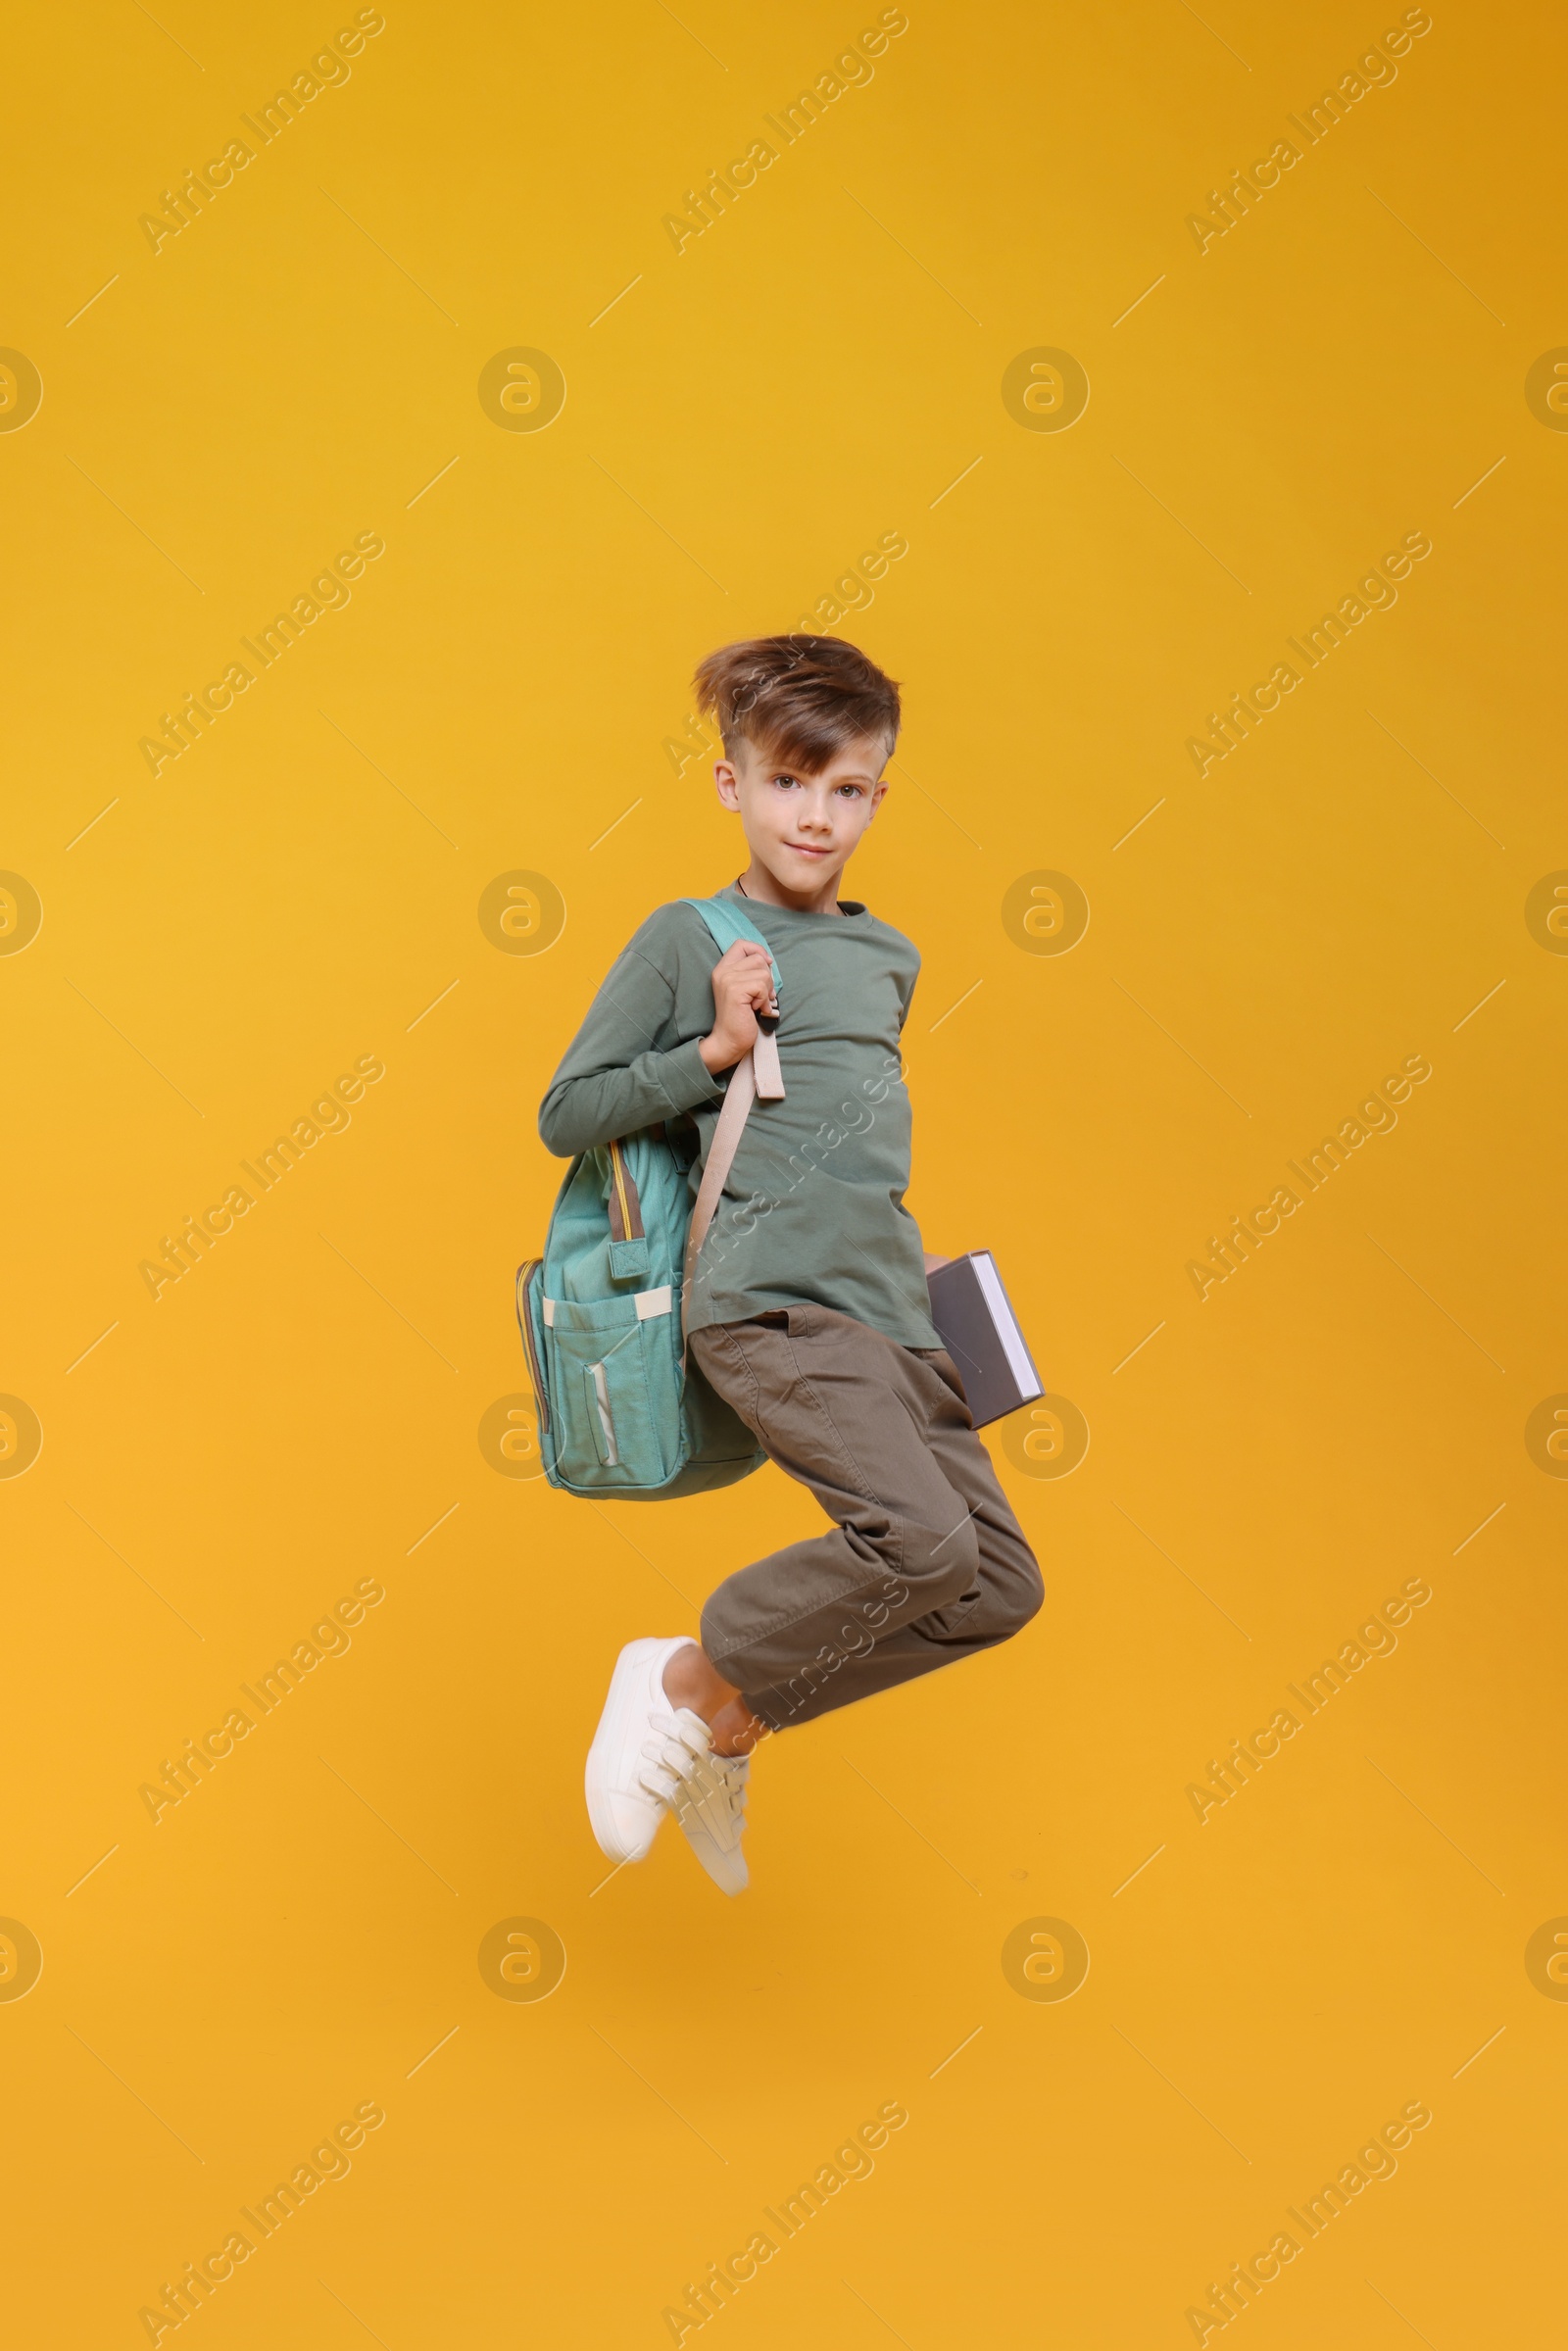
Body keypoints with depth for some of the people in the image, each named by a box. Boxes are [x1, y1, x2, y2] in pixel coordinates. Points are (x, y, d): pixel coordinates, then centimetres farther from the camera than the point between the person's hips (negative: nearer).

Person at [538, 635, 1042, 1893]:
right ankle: (682, 1680, -1)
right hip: (773, 1298, -7)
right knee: (921, 1540, -25)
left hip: (893, 1311, 7)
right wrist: (715, 1048, -9)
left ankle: (731, 1723, 15)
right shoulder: (686, 940, 2)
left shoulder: (890, 956, 19)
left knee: (999, 1588, 1)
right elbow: (566, 1116, 1)